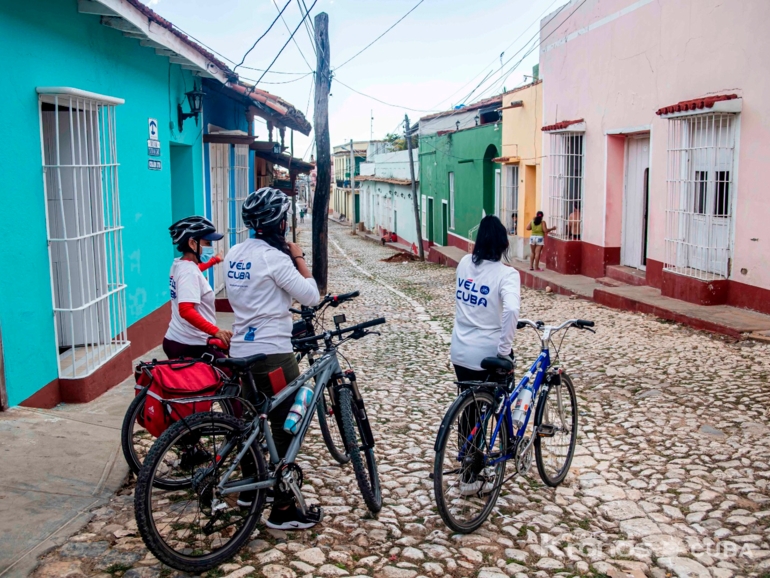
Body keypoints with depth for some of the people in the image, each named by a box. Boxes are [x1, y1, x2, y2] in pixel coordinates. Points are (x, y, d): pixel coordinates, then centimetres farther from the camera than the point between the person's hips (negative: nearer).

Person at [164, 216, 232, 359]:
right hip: (191, 346, -10)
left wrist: (214, 260, 54)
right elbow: (186, 311, -30)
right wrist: (215, 331, -36)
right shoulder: (189, 271, -19)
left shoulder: (178, 265, 11)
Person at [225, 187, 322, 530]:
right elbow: (311, 296, -15)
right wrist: (299, 259, -4)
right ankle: (284, 510, 5)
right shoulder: (274, 257, -16)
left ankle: (250, 488, 35)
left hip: (241, 351, 9)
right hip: (272, 352, -8)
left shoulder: (234, 254, 8)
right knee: (286, 428, 0)